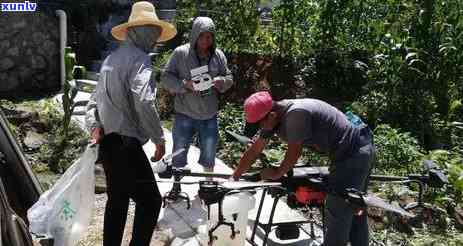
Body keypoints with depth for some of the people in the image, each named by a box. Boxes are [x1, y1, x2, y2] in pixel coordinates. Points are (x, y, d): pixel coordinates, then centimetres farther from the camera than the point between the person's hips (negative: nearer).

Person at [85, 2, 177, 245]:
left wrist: (95, 126, 5)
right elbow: (143, 102, -24)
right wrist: (159, 138, -15)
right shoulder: (139, 57, -12)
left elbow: (95, 99, 17)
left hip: (107, 141, 10)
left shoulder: (112, 58, 17)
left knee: (117, 199, 19)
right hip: (126, 143, -10)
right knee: (150, 200, -1)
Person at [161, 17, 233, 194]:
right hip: (185, 115, -2)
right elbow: (166, 78, -6)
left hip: (210, 116, 2)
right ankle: (176, 185, 32)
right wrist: (184, 84, -23)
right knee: (179, 153, 11)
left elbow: (229, 78, 8)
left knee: (209, 154, 15)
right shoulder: (180, 53, -7)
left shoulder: (218, 55, 2)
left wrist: (220, 81, -14)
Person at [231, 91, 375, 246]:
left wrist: (277, 173, -6)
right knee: (355, 211, 21)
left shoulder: (296, 113, -30)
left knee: (337, 212, -2)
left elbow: (294, 152, -22)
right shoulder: (272, 117, -2)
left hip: (354, 154, -9)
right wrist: (233, 179, 3)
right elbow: (254, 151, 2)